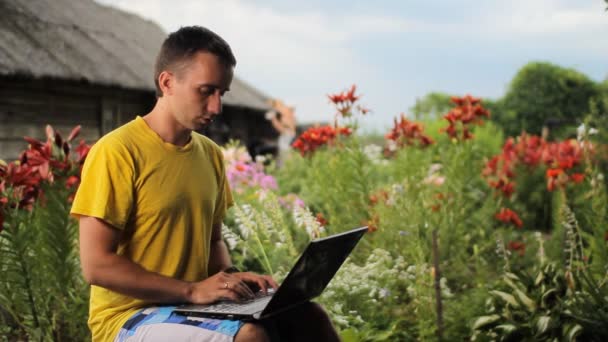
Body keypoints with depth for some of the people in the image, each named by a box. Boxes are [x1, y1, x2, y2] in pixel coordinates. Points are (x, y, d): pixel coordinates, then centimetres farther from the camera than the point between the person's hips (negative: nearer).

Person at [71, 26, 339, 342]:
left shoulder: (211, 154, 8)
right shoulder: (117, 152, -14)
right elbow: (97, 265, -18)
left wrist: (230, 278, -2)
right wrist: (193, 290, -21)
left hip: (196, 306, 7)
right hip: (130, 317, -7)